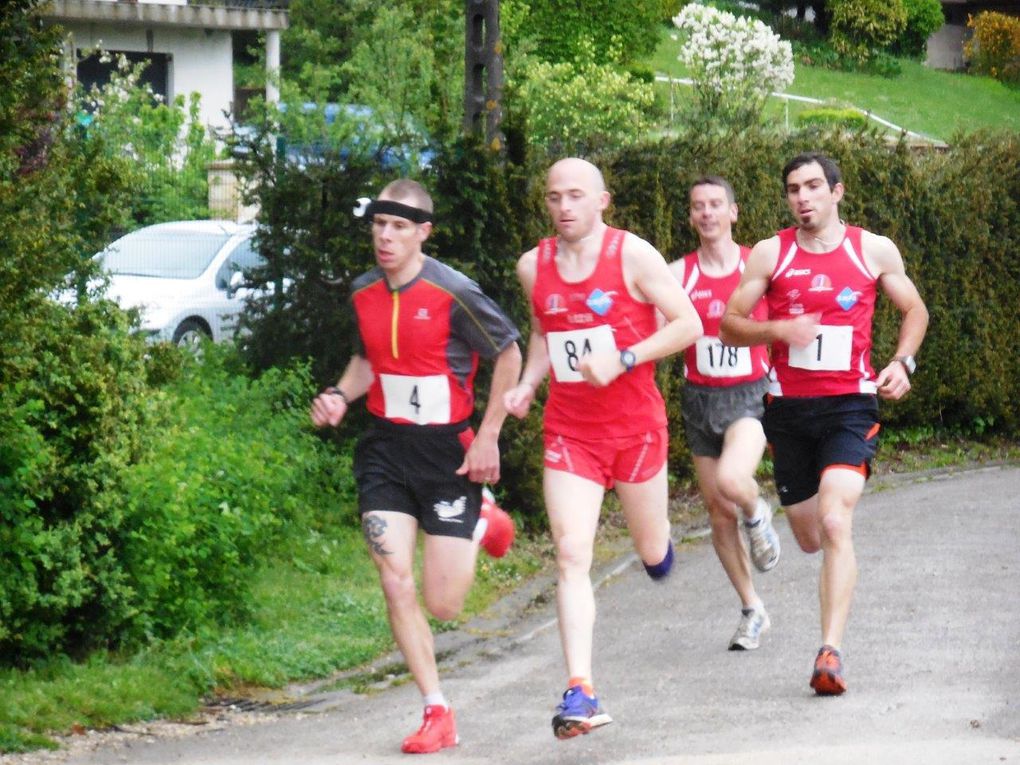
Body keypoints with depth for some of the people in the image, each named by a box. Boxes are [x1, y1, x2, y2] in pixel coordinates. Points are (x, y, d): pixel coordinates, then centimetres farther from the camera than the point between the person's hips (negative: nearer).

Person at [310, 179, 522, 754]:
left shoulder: (452, 293, -15)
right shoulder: (364, 293, 2)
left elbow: (509, 354, -4)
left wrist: (488, 437, -7)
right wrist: (341, 395, 1)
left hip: (446, 451, -4)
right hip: (385, 452, 4)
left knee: (442, 604, -2)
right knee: (396, 586, -8)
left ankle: (480, 526, 31)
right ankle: (438, 713, 4)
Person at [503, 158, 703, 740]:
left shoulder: (633, 255, -9)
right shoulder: (534, 266, 4)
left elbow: (688, 325, -8)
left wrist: (623, 361, -19)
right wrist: (528, 383, 4)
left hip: (635, 424, -2)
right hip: (568, 429, 2)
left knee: (652, 552, 13)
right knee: (572, 556, -12)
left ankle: (658, 540, 54)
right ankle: (581, 692, -17)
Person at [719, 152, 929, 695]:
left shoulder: (874, 251, 2)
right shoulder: (770, 254, 2)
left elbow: (914, 310, 16)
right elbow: (729, 326, 2)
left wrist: (902, 362, -2)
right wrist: (778, 329, -17)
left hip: (850, 406, -2)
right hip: (788, 408, 2)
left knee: (835, 524, -22)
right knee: (809, 538, 11)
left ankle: (831, 652, -26)